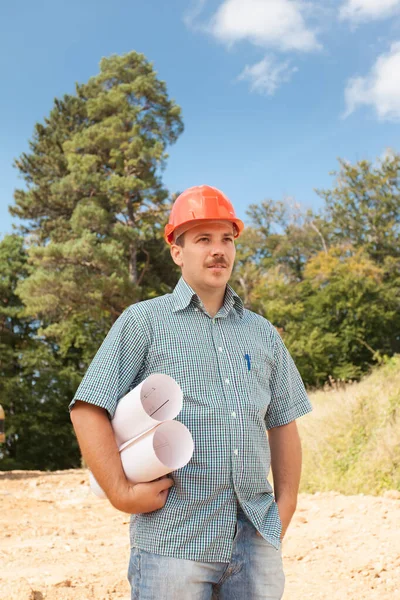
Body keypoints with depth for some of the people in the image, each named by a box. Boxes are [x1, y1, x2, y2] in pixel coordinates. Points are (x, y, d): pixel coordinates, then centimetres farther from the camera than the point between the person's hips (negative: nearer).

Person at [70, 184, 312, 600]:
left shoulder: (263, 333, 15)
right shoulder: (143, 322, 1)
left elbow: (283, 422, 19)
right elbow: (88, 411, -4)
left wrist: (286, 504, 10)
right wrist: (121, 492, -11)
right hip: (173, 540, -4)